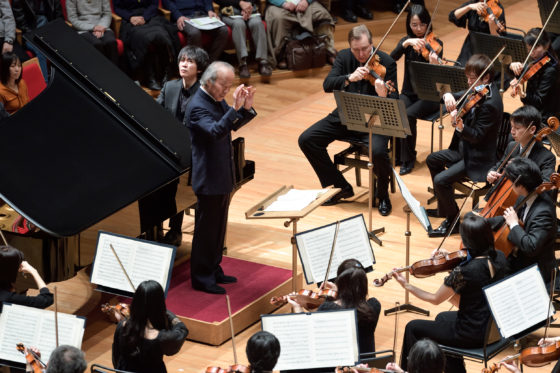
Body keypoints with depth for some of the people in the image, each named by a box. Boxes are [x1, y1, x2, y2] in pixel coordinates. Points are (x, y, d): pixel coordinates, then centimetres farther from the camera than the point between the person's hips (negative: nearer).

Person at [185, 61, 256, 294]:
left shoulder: (218, 101, 7)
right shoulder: (197, 106, -21)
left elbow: (234, 125, 16)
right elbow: (215, 132, -35)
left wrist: (246, 108, -3)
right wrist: (235, 108, -39)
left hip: (223, 176, 9)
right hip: (209, 179, -9)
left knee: (218, 227, 18)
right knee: (206, 229, 0)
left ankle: (213, 271, 30)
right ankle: (201, 278, 10)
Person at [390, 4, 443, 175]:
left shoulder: (435, 44, -6)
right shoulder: (406, 41, 4)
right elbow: (392, 58, -16)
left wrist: (434, 64, -40)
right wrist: (406, 43, -30)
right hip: (408, 93, 3)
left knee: (408, 115, -30)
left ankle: (408, 159, -13)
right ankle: (397, 153, -8)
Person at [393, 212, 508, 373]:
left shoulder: (463, 271, -29)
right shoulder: (499, 258, -9)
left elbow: (435, 299, -12)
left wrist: (407, 286, -1)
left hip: (473, 334, -7)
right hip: (493, 328, 7)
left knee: (413, 328, 12)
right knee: (442, 318, 34)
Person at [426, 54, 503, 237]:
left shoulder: (490, 104, -26)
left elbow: (477, 136, -26)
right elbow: (458, 97, 7)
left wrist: (460, 126, -43)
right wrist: (448, 96, -17)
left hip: (479, 159, -11)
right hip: (465, 148, 11)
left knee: (441, 180, -21)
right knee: (432, 160, 22)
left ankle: (454, 221, -3)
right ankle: (443, 208, 32)